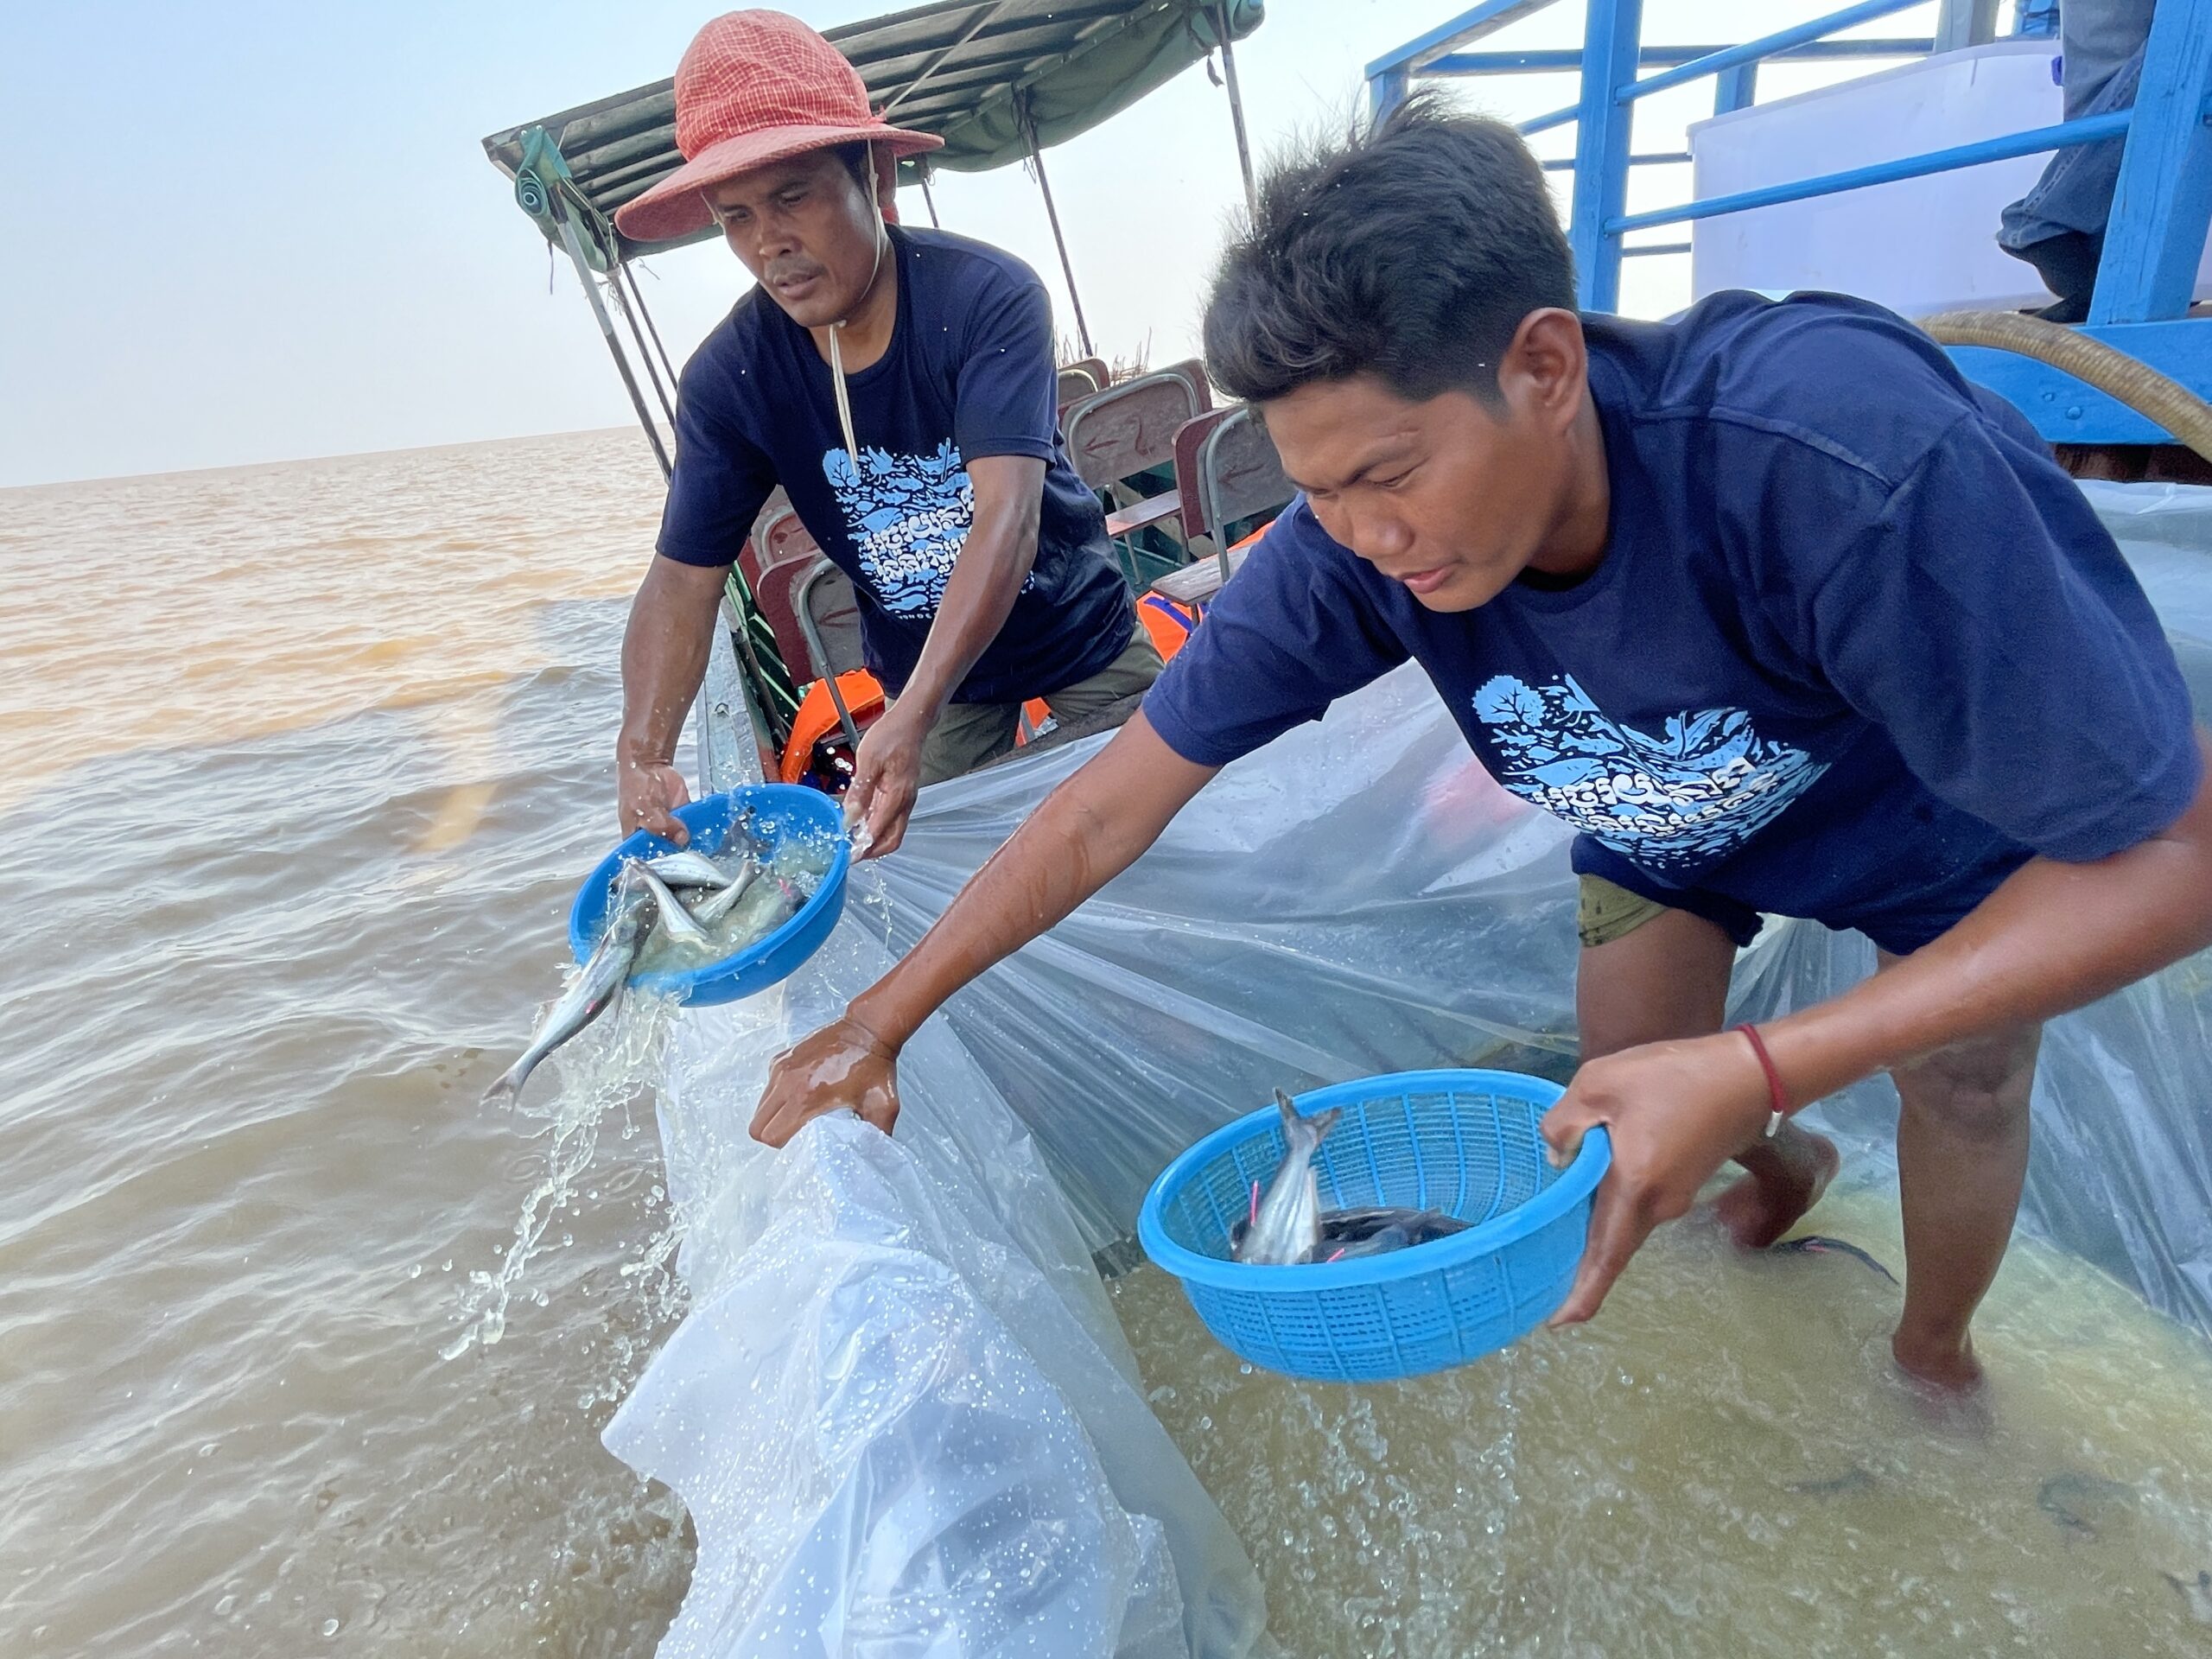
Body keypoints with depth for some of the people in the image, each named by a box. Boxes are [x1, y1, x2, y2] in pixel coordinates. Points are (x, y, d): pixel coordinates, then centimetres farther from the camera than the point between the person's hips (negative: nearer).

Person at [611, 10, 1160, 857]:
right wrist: (643, 752, -31)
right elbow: (684, 577, -13)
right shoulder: (728, 377, -14)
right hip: (923, 670, 2)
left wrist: (911, 719, -47)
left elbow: (1007, 519, -36)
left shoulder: (987, 295, -25)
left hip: (1082, 637, -2)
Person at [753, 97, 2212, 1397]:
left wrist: (1755, 1069, -45)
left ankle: (1933, 1350, 42)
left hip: (1966, 783, -2)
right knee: (1633, 1091, 6)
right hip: (1675, 801, 3)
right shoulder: (1353, 546, -32)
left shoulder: (1847, 462, -44)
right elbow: (1111, 807, -26)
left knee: (1960, 1083, 6)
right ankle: (1790, 1166, 44)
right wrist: (883, 1018, -23)